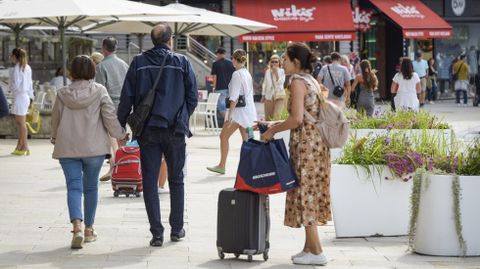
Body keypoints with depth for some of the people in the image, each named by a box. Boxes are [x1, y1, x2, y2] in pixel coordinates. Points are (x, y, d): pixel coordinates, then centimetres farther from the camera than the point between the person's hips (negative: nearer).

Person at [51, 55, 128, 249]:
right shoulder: (99, 91, -4)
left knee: (73, 186, -3)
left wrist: (55, 139, 30)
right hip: (93, 147, 0)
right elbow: (110, 116, -6)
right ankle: (89, 229, 19)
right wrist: (120, 135, 10)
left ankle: (77, 226, -24)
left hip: (67, 147, 0)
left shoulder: (63, 93, 1)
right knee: (91, 187, 13)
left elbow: (55, 119, 11)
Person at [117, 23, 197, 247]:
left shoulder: (139, 63, -1)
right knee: (176, 180, 15)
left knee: (150, 182, 3)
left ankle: (157, 233, -1)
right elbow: (193, 96, 2)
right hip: (175, 131, 0)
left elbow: (126, 98, -3)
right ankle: (177, 229, 20)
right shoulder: (182, 62, -1)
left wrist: (120, 126, 5)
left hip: (148, 130, 0)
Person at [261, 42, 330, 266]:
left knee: (305, 194, -4)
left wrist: (273, 130, -9)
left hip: (305, 144, -9)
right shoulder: (312, 81, 15)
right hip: (316, 143, 9)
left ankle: (316, 252, -2)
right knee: (311, 195, 12)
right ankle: (309, 247, 17)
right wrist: (278, 125, 18)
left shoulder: (297, 82, -13)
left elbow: (297, 118, -21)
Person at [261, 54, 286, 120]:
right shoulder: (267, 72, 10)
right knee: (268, 117, 5)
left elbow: (280, 82, -12)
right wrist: (263, 95, 15)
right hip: (269, 96, 4)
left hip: (279, 95, -4)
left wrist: (276, 73, -16)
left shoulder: (281, 71, -1)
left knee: (277, 115, -18)